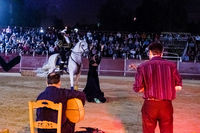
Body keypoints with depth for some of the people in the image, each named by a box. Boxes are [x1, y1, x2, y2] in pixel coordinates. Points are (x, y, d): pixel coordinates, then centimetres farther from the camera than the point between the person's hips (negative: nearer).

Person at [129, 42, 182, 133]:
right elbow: (178, 87, 3)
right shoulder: (171, 65, 0)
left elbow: (137, 88, -5)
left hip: (149, 105, -1)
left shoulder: (143, 66, -4)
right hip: (166, 105, 1)